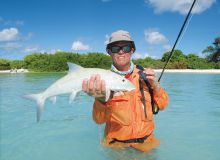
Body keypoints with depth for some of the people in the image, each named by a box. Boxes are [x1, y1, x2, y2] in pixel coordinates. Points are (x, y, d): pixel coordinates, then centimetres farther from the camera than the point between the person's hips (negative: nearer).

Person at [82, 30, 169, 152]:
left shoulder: (143, 74, -4)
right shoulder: (105, 79, -12)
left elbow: (162, 105, 1)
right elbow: (100, 120, -21)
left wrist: (155, 85, -17)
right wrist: (101, 99, -41)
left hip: (146, 142, 2)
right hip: (117, 145, -2)